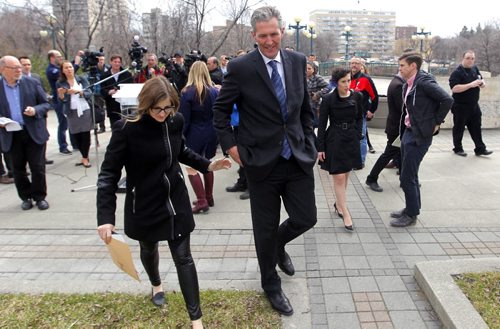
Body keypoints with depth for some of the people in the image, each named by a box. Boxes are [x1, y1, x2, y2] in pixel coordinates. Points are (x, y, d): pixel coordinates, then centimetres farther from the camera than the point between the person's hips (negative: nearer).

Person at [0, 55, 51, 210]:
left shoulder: (32, 83, 0)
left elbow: (46, 104, 3)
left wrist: (35, 110, -16)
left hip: (34, 133, -1)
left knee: (38, 167, 3)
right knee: (18, 169, 10)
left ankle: (40, 197, 19)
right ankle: (26, 197, 27)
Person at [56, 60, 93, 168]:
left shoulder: (82, 79, 2)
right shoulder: (60, 83, 4)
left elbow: (88, 94, -7)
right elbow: (61, 100, 0)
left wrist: (78, 91, -24)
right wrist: (61, 94, -21)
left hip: (84, 110, -2)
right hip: (71, 112, 2)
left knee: (85, 134, -3)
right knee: (76, 135, 4)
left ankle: (85, 157, 5)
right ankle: (84, 156, 16)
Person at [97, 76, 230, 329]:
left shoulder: (176, 120, -8)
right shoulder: (127, 128, -21)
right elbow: (109, 172, -18)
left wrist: (207, 165, 1)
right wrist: (105, 216, -24)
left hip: (175, 201, 2)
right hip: (144, 206, -2)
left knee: (183, 257, 3)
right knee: (149, 249, 24)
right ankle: (156, 284, 57)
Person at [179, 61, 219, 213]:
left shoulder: (187, 92, -12)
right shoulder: (215, 91, 1)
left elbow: (184, 119, -11)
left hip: (195, 134, -5)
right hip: (211, 133, 5)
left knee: (191, 167, 3)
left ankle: (202, 201, -3)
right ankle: (209, 197, 26)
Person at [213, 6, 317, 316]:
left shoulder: (298, 61, 4)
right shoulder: (240, 67, -9)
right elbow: (221, 110, 0)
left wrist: (309, 142, 10)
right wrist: (231, 145, -6)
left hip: (298, 158, 4)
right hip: (262, 162, -3)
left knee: (305, 218, 7)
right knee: (265, 229, 9)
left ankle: (279, 245, 43)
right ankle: (271, 286, 34)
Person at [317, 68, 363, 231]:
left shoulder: (357, 97, -1)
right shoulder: (328, 99, -10)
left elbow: (360, 118, 13)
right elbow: (322, 124, -6)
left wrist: (357, 135, 2)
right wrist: (320, 147, -8)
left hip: (351, 140, 4)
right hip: (334, 140, -4)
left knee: (345, 175, 13)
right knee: (339, 177, -4)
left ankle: (338, 203, 33)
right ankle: (346, 213, 3)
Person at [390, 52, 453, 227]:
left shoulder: (424, 82, -17)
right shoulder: (408, 84, 10)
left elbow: (447, 99, -22)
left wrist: (436, 122, -14)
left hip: (419, 135, -9)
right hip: (408, 132, 9)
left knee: (407, 177, -3)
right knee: (409, 175, 18)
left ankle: (411, 215, 12)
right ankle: (411, 208, 33)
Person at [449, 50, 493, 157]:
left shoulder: (475, 68, 7)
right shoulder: (457, 72, -15)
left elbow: (481, 79, 20)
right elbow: (454, 88, -26)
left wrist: (482, 83, -4)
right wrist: (471, 85, -29)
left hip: (474, 105, 7)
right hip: (460, 106, -7)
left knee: (476, 127, 10)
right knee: (459, 128, 6)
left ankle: (480, 149, 17)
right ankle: (458, 148, 20)